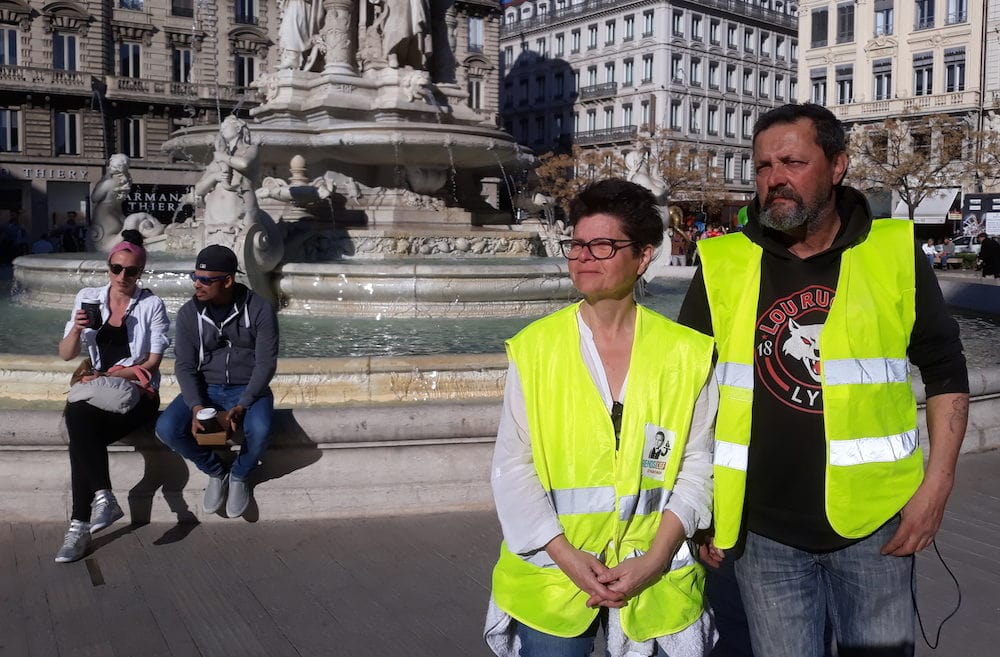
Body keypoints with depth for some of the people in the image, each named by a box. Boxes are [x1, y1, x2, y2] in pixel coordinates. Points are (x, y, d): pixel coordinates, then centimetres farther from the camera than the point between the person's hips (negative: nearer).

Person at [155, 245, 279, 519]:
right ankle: (215, 470, 4)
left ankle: (239, 475, 1)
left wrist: (242, 406, -24)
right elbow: (184, 365, -3)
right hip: (205, 388, 3)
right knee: (166, 428, -24)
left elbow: (266, 362, -11)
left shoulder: (260, 310, -11)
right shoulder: (188, 313, -3)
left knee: (259, 430, -34)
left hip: (248, 389, -3)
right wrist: (196, 406, -21)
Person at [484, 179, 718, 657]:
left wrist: (654, 560, -9)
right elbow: (512, 465, -4)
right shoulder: (534, 348, -5)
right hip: (551, 573, 0)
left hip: (654, 578, 1)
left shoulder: (685, 354, -4)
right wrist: (566, 557, -11)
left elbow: (697, 464, 0)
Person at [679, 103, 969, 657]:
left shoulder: (896, 252, -3)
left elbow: (945, 371, 5)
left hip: (875, 527, 1)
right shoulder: (723, 265, -4)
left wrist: (936, 486, -3)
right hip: (764, 531, 0)